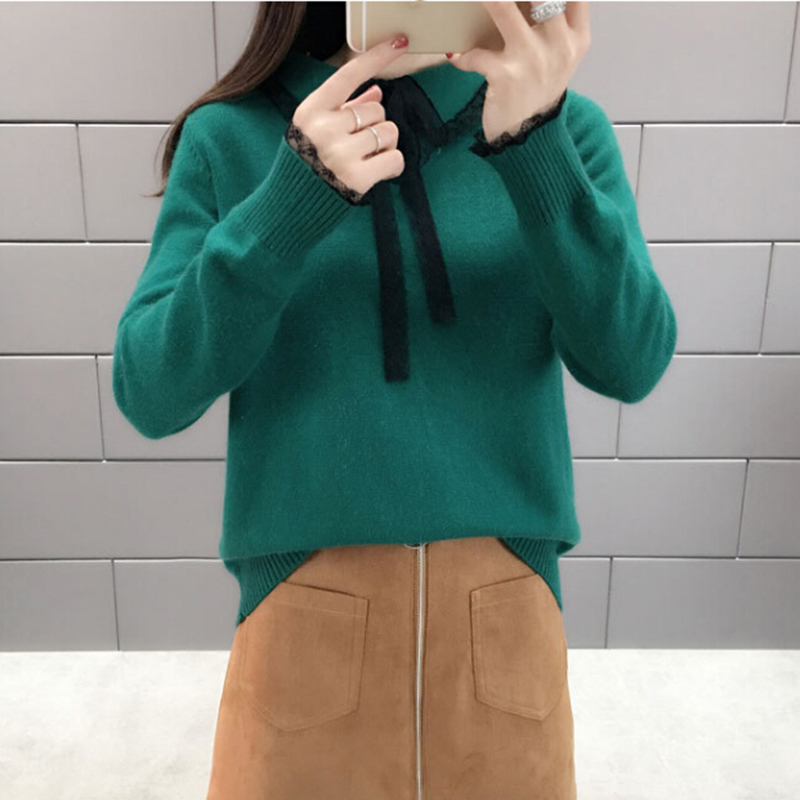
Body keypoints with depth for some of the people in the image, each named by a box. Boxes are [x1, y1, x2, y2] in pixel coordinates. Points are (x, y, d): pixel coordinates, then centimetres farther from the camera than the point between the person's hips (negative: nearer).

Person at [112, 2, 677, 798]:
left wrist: (532, 140, -21)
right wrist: (299, 191, -19)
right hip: (303, 603, -1)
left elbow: (630, 364, -9)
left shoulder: (565, 125, 1)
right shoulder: (229, 137, -1)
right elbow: (149, 394, -9)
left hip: (507, 601, 2)